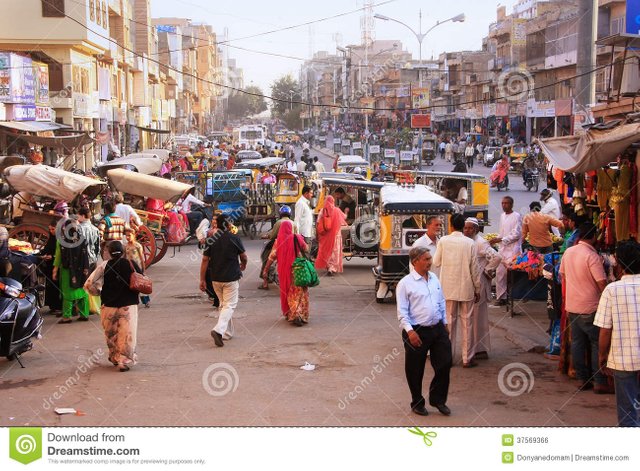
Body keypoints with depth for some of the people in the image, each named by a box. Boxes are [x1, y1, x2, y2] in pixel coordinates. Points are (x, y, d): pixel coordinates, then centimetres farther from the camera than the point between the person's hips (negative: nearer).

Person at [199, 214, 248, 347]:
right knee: (229, 305, -2)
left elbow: (205, 260, -2)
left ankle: (228, 332, 24)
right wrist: (243, 265, 23)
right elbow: (244, 257, -1)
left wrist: (202, 279, 4)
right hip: (231, 278, -4)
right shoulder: (234, 238, -9)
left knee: (223, 304, 19)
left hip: (215, 278, 4)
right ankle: (219, 330, -23)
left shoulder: (211, 240, -1)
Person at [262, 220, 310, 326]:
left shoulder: (278, 241, -4)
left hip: (284, 271, 3)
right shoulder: (297, 238, -9)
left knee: (288, 293, 18)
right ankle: (299, 315, -11)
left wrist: (265, 270, 4)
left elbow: (272, 257, -3)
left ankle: (289, 314, 24)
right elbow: (306, 249, 6)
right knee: (300, 293, 2)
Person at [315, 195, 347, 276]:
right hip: (335, 235, -1)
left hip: (325, 236, 1)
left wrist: (317, 234, 2)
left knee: (326, 251, 16)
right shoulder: (337, 211, -6)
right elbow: (344, 217, 13)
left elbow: (318, 224, -8)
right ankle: (332, 269, -10)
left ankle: (328, 266, 25)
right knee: (334, 251, 2)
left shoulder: (322, 211, -6)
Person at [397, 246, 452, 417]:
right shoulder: (405, 283, -10)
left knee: (444, 364, 6)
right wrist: (409, 331, -20)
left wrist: (445, 323, 19)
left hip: (438, 329, 6)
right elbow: (402, 311, -12)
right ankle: (417, 403, 24)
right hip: (417, 332, -5)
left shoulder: (434, 278, 9)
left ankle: (438, 399, 24)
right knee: (415, 370, 6)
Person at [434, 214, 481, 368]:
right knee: (467, 322, 6)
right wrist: (477, 289, 5)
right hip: (466, 288, -1)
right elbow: (474, 268, -4)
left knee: (449, 321, 9)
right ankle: (467, 358, 8)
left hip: (448, 288, 1)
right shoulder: (470, 243, -6)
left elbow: (436, 262, 3)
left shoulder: (443, 241, -6)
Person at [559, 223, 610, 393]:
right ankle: (600, 382, 3)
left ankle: (582, 379, 17)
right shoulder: (592, 256, -18)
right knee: (598, 344, 2)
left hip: (572, 306, 7)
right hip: (590, 308, -7)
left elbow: (562, 275, 14)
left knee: (577, 342, 11)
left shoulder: (568, 252, 3)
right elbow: (602, 283, -20)